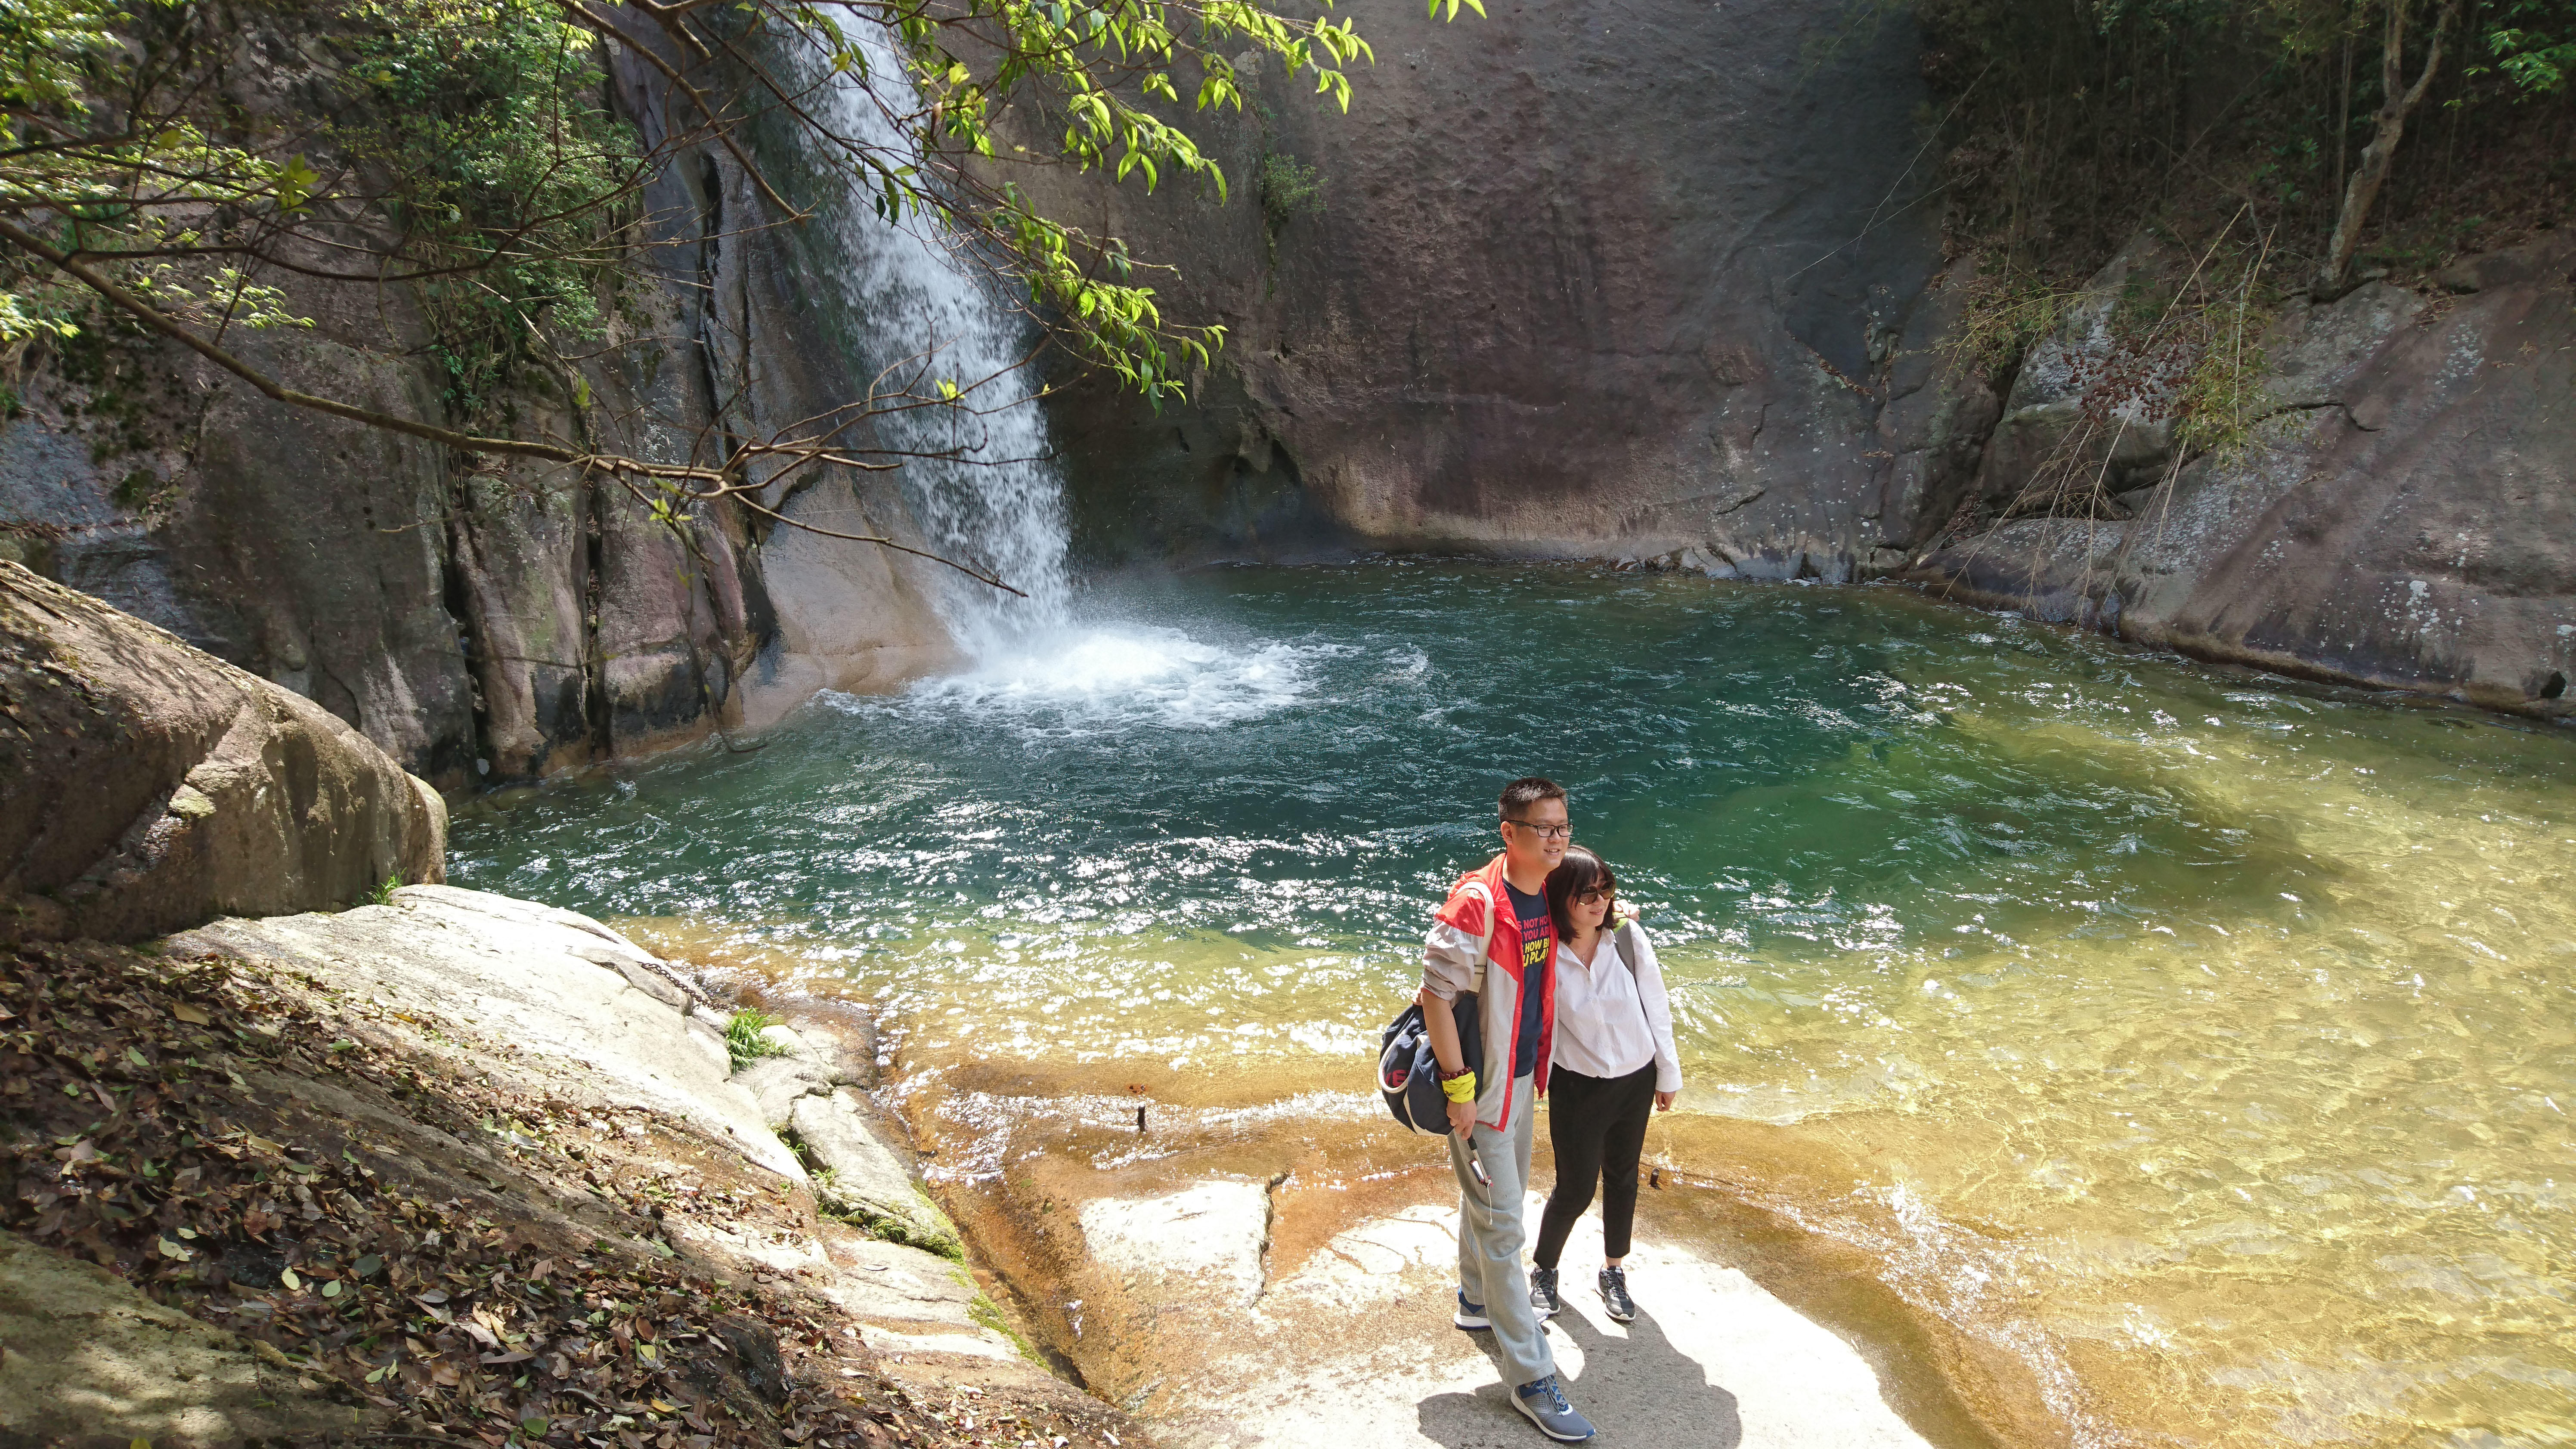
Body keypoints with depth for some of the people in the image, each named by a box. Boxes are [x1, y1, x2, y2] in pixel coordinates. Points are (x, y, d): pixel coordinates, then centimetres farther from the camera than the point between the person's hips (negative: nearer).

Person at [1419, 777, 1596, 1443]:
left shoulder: (1548, 895, 0)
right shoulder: (1475, 903, -27)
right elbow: (1436, 996, -23)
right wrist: (1460, 1089, -20)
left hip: (1523, 1077, 8)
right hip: (1481, 1087, -8)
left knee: (1493, 1196, 26)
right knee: (1500, 1225, -1)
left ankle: (1479, 1300, 49)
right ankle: (1531, 1378, 7)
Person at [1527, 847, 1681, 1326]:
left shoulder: (1629, 937, -14)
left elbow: (1656, 1008, -4)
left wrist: (1668, 1074, 3)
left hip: (1636, 1079, 3)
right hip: (1577, 1087, -3)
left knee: (1622, 1177, 19)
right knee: (1575, 1188, 4)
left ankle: (1614, 1270, 41)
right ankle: (1543, 1270, 31)